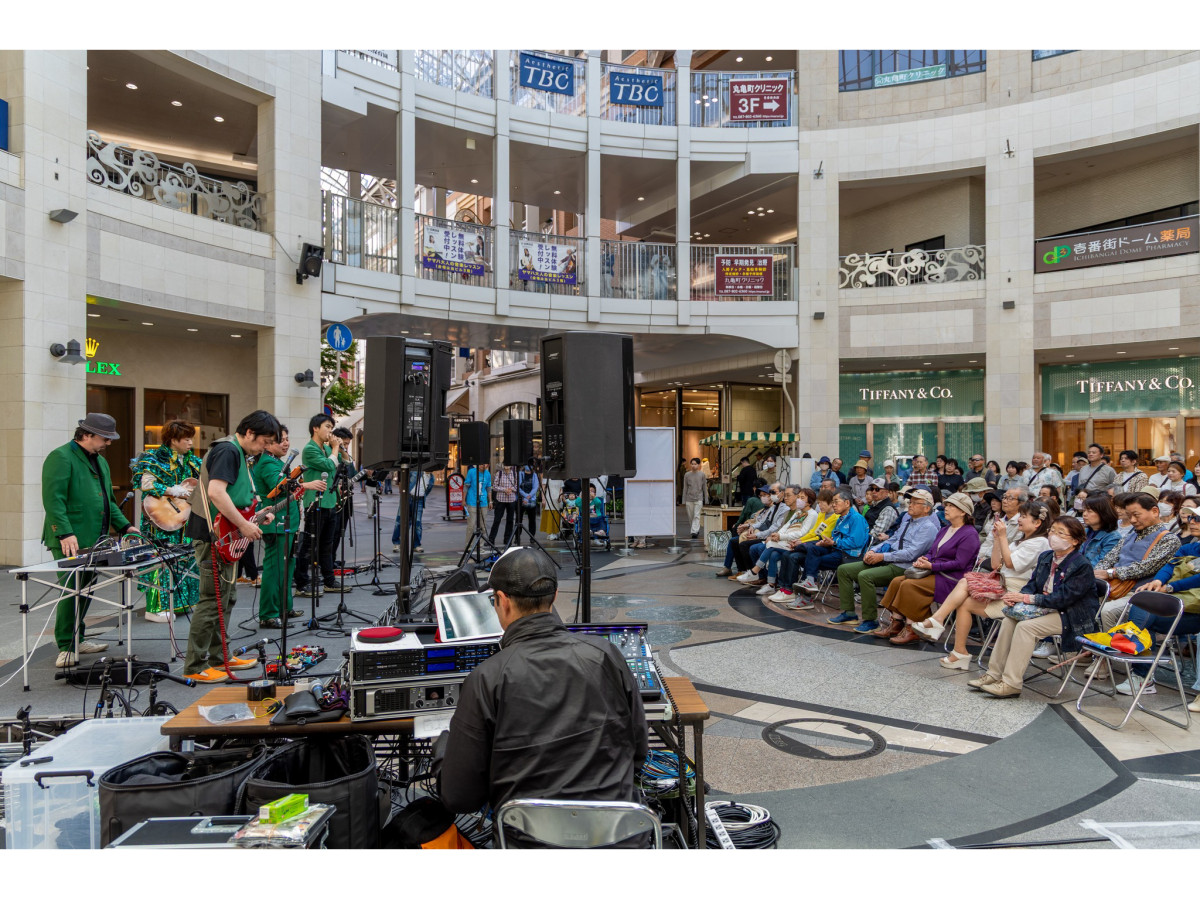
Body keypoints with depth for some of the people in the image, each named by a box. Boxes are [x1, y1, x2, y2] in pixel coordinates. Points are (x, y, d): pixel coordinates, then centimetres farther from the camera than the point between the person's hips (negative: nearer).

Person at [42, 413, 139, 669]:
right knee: (71, 591, -7)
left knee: (86, 590, 14)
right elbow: (53, 499, -18)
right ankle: (65, 648, 1)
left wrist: (124, 526, 16)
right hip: (70, 542, -9)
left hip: (94, 541, 9)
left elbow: (108, 500, 26)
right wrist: (65, 533, -26)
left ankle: (77, 638, 25)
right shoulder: (61, 458, -9)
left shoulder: (100, 461, 19)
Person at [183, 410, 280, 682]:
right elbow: (215, 492, -29)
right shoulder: (228, 450, -17)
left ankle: (218, 656, 27)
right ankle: (195, 666, 2)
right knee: (213, 600, -6)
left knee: (227, 598, 17)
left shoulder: (240, 453, 17)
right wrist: (244, 525, -24)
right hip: (214, 535, -11)